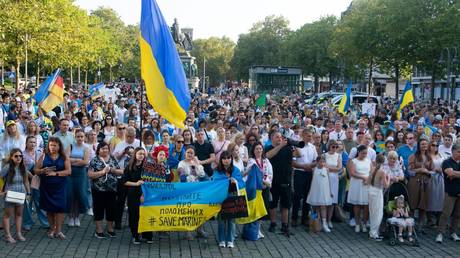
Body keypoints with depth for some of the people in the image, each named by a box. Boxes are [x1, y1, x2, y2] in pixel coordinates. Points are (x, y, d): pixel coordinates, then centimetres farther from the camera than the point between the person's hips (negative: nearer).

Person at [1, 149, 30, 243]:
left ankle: (19, 234, 19)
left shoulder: (23, 167, 0)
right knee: (8, 214, 4)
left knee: (19, 214, 11)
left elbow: (26, 181, 10)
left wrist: (28, 193, 9)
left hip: (21, 194, 5)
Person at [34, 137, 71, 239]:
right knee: (49, 208, 6)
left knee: (60, 207, -6)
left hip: (60, 186, -1)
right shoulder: (44, 156, 5)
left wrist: (56, 173, -16)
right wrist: (43, 171, -18)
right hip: (46, 186, 1)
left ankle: (58, 230, -2)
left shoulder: (64, 157, 3)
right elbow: (36, 170, 3)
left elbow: (68, 171, -5)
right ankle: (52, 229, 19)